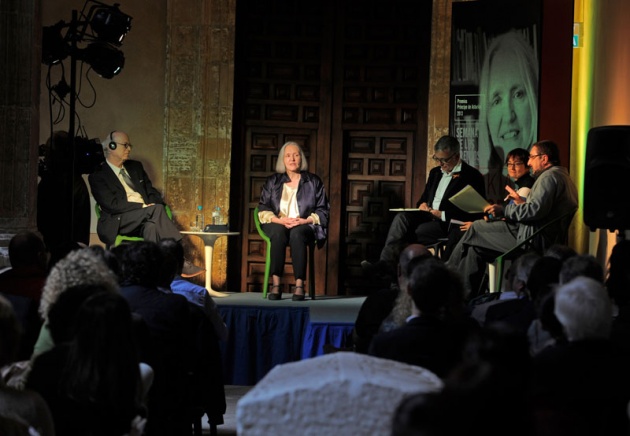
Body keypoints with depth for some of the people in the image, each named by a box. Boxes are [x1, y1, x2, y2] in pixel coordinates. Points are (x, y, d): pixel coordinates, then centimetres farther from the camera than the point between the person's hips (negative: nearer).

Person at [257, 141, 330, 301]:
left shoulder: (313, 182, 15)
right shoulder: (272, 181, 18)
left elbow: (323, 211, 9)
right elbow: (263, 210, 9)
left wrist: (305, 220, -10)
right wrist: (280, 220, -10)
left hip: (304, 226, -1)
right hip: (277, 225, 1)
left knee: (297, 234, -38)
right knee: (279, 232, -37)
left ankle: (299, 285, -45)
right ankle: (275, 284, -42)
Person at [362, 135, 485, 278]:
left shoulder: (472, 176, -4)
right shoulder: (435, 172, 21)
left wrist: (443, 214, -17)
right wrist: (422, 205, 2)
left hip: (449, 224, -7)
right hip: (428, 216, 7)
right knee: (402, 217, -23)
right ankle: (386, 262, -37)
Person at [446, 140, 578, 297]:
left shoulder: (549, 176, -12)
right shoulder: (564, 177, 21)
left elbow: (536, 210, -25)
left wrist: (503, 210, -15)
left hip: (534, 239, -11)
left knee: (476, 229, -2)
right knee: (475, 247, 13)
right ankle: (466, 293, 12)